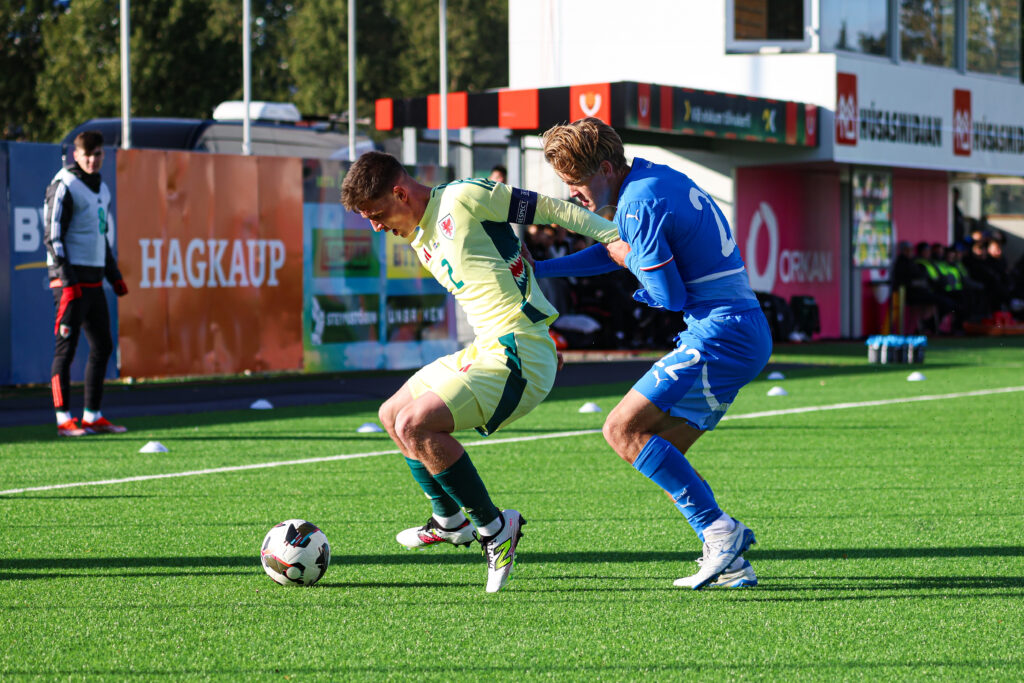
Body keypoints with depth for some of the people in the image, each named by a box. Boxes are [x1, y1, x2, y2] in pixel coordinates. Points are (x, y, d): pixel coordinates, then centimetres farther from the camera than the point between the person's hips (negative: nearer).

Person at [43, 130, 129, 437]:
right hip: (71, 280, -8)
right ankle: (64, 419, -5)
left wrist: (114, 275, 21)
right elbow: (53, 237, -13)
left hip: (94, 282, 8)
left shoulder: (101, 189, 16)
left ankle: (92, 417, 14)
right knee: (66, 347, -6)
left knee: (102, 346, 9)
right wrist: (67, 281, -19)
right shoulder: (64, 187, -9)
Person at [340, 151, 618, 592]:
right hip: (484, 350, 10)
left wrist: (616, 237, -7)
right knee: (392, 415, 20)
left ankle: (494, 527, -7)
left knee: (414, 425, -20)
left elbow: (548, 208, -8)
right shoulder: (420, 241, 17)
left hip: (517, 356, -10)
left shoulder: (464, 197, -11)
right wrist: (540, 341, 18)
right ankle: (450, 522, 35)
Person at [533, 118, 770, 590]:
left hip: (720, 334, -10)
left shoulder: (640, 203, -15)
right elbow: (618, 250, 33)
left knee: (623, 430, -13)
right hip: (746, 335, 10)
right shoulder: (650, 178, 17)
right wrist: (538, 269, 31)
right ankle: (730, 565, 6)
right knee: (659, 452, 11)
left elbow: (670, 296, -15)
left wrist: (632, 261, 5)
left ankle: (718, 530, -16)